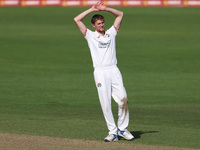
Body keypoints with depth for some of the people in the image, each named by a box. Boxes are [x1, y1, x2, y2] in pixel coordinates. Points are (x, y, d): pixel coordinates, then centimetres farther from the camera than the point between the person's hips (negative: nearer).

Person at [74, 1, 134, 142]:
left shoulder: (111, 33, 17)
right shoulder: (90, 36, 11)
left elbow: (120, 14, 20)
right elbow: (77, 19, 3)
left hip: (114, 71, 2)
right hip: (100, 72, -2)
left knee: (123, 99, -9)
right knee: (105, 103, -6)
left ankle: (122, 129, 4)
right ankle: (113, 132, -2)